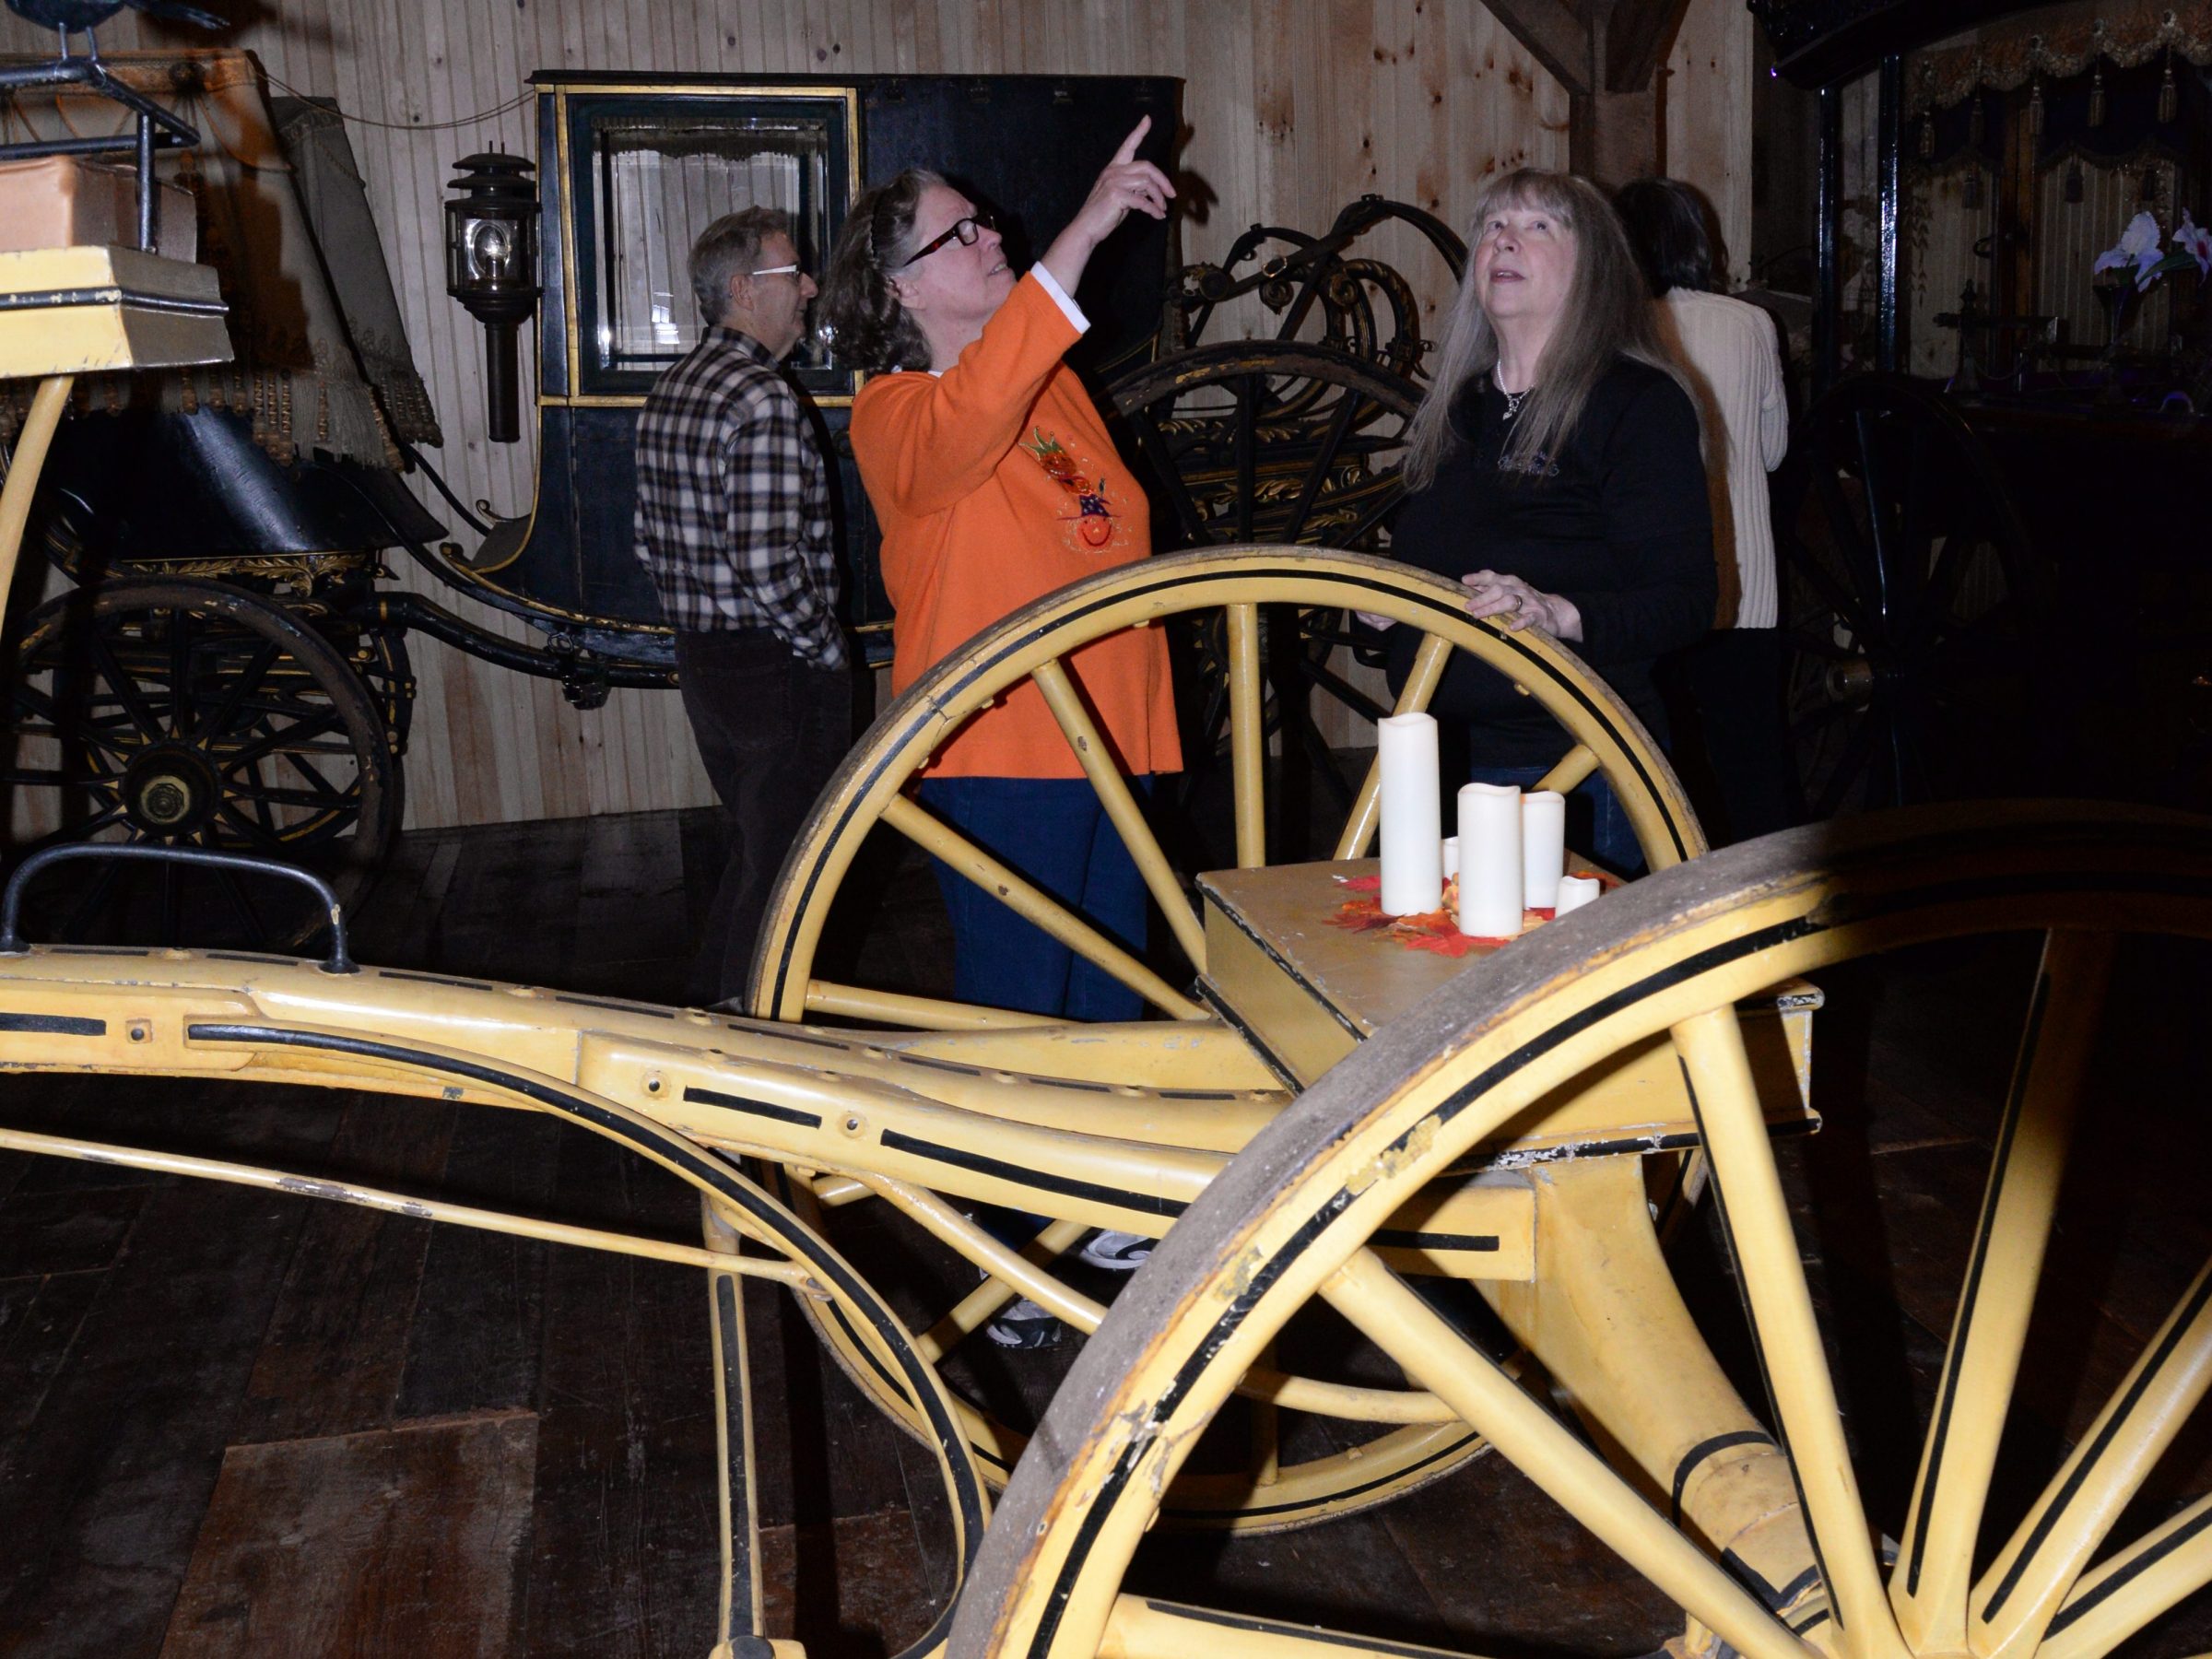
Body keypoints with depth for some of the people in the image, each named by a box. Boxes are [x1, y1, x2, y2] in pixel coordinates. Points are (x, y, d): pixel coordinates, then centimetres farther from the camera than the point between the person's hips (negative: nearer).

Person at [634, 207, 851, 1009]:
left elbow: (651, 541, 14)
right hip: (780, 669, -9)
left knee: (752, 847, 23)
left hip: (701, 658, 9)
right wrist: (824, 645, -13)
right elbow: (768, 562, -26)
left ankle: (712, 1010, 35)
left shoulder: (668, 392, 9)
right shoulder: (763, 401, -20)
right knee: (784, 870, 3)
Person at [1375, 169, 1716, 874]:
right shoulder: (1455, 407, 16)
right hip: (1442, 757, 7)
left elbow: (1686, 600, -14)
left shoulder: (1638, 402, -6)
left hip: (1573, 770, -6)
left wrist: (1559, 614, -30)